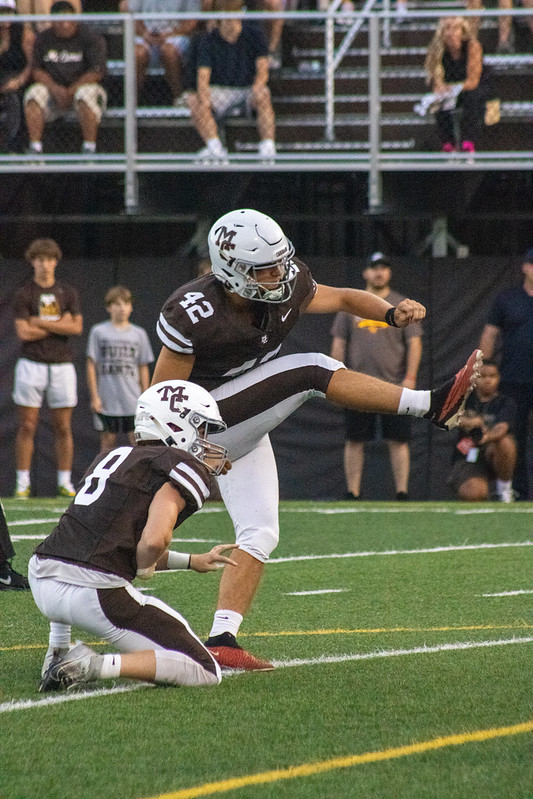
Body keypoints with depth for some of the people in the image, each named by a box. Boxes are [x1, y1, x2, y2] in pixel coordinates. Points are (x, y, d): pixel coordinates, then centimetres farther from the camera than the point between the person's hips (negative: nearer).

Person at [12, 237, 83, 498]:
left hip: (62, 366, 2)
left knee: (63, 428, 3)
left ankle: (65, 483, 8)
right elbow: (23, 332, -10)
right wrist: (59, 325, -7)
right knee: (26, 427, -3)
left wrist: (41, 322, -8)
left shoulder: (68, 293, 9)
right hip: (32, 366, -2)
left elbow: (77, 327, -4)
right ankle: (23, 483, 1)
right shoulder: (23, 294, 1)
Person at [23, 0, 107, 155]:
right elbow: (37, 70, 4)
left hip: (83, 85, -3)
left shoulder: (90, 37, -5)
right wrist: (55, 88, -15)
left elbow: (97, 71, -12)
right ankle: (35, 146, -26)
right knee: (34, 93, -25)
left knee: (87, 93, -36)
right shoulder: (43, 39, 7)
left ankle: (89, 147, -31)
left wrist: (70, 91, -16)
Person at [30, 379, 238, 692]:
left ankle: (58, 652, 28)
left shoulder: (115, 456, 23)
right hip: (96, 593, -7)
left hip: (41, 583, 7)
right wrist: (144, 567, 5)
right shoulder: (184, 468, -1)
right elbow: (154, 541, -17)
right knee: (206, 673, 3)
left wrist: (192, 562, 33)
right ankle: (98, 666, -14)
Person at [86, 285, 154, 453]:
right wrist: (94, 396, -4)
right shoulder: (99, 332, 2)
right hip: (107, 401, -1)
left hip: (133, 401, 1)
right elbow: (91, 365, 2)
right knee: (107, 441, 4)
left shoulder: (139, 334, 8)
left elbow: (143, 368, 11)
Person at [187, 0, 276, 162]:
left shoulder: (255, 35, -4)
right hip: (220, 91, 1)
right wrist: (204, 97, -36)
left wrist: (257, 86, -33)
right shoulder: (208, 41, -5)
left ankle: (267, 146, -40)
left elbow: (262, 70, -10)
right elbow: (203, 76, -14)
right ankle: (215, 147, -37)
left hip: (248, 88, -1)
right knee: (193, 100, -28)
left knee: (263, 95, -37)